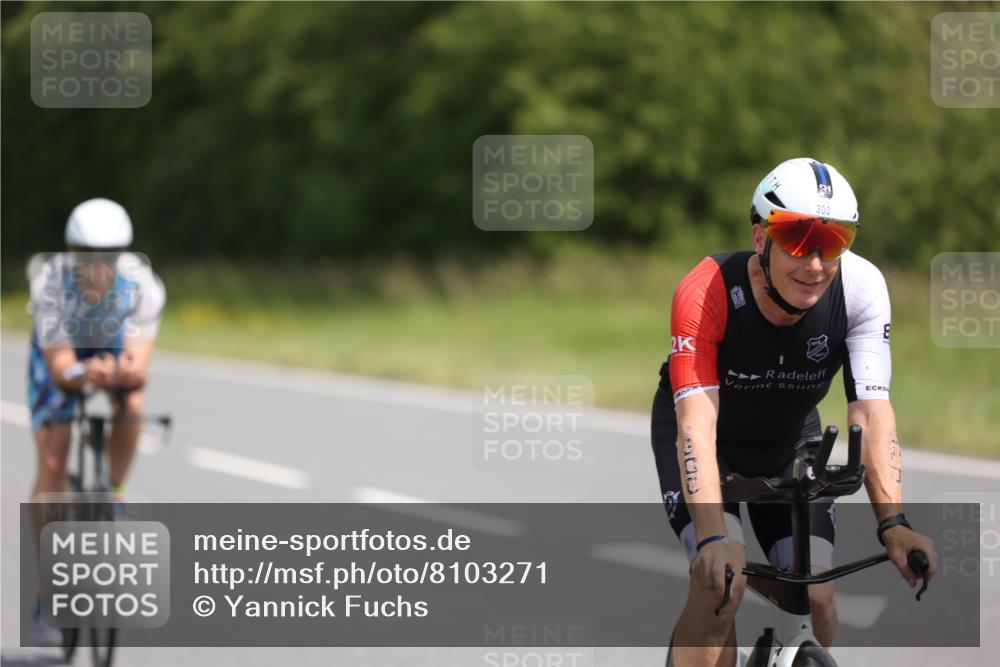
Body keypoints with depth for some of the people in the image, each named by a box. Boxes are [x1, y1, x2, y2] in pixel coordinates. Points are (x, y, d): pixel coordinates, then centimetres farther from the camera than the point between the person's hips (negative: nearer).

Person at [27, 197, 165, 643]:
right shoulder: (50, 283, -36)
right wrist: (86, 374, -60)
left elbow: (139, 368, -38)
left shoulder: (142, 285, -33)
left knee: (132, 403, -32)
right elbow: (61, 369, -38)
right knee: (52, 463, -12)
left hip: (115, 351, 1)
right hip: (60, 353, -1)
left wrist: (124, 373, -61)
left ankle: (114, 494, -6)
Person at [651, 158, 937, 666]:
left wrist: (893, 524, -45)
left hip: (788, 439, 3)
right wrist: (714, 538, -55)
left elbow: (871, 411, -32)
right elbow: (696, 421, -42)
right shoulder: (706, 293, -35)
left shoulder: (862, 287, -28)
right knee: (721, 583, -26)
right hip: (710, 438, -3)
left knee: (816, 601, -11)